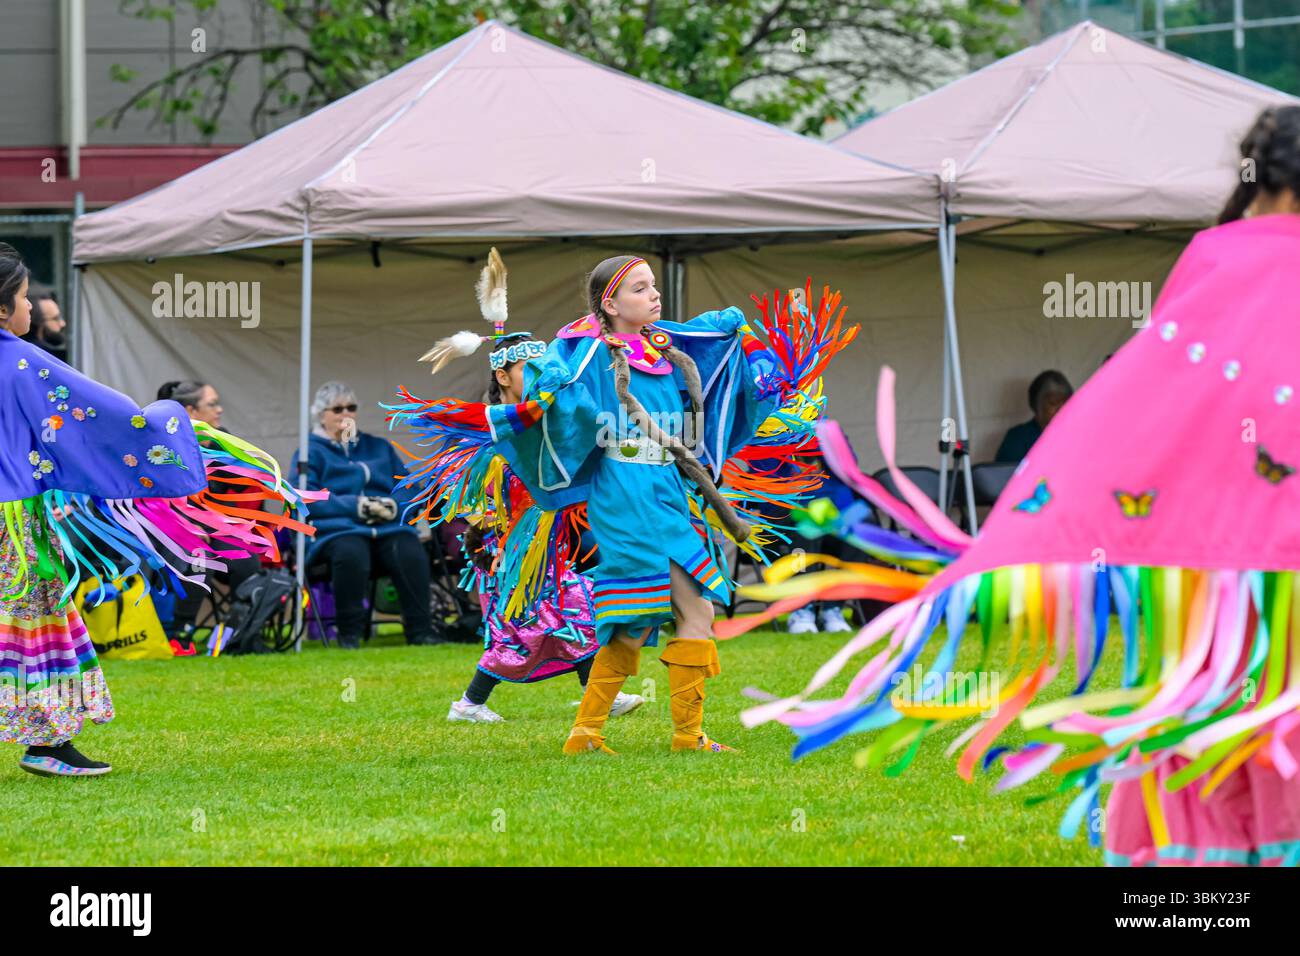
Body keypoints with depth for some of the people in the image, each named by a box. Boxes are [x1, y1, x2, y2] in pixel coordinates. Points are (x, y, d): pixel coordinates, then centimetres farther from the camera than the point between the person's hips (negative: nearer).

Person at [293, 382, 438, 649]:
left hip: (388, 526, 3)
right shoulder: (311, 451, 14)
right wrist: (356, 506, -11)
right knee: (351, 553, -39)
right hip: (337, 529, -3)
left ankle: (420, 630, -32)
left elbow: (407, 488, 21)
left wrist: (393, 505, -4)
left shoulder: (378, 447, 28)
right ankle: (350, 633, -27)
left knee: (411, 551, -32)